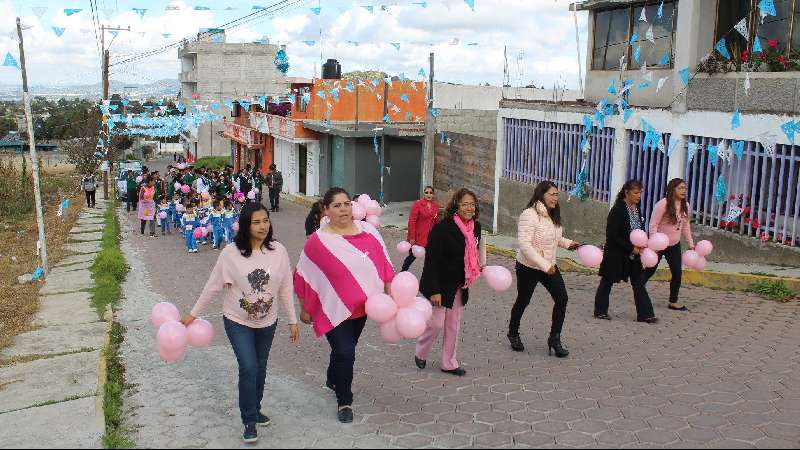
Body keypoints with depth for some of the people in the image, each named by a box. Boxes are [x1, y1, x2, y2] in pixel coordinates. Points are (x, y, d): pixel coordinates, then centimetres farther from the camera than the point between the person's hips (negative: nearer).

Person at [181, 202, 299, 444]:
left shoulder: (278, 251, -10)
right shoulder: (230, 253, -16)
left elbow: (286, 289, -3)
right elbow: (213, 287, -6)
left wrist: (293, 321, 1)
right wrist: (193, 314, -1)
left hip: (267, 322, 3)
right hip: (237, 322, -3)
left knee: (260, 368, 15)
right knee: (248, 368, -12)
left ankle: (255, 409, 39)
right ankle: (249, 421, 5)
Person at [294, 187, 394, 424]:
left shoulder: (368, 231, -4)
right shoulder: (317, 241, -14)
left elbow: (384, 265, 4)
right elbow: (303, 277, -5)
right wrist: (304, 309, 1)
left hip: (361, 306, 5)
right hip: (334, 309, -4)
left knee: (345, 348, 21)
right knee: (345, 353, -10)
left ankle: (333, 380, 49)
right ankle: (344, 401, 11)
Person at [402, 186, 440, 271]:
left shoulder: (435, 205, 5)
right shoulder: (417, 204, -10)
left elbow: (436, 221, 12)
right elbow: (411, 221, -12)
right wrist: (412, 238, -15)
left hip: (430, 237, 4)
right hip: (418, 236, -4)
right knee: (412, 256, 6)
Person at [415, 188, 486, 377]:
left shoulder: (475, 227, -1)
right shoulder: (442, 228, -22)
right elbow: (431, 260, -21)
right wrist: (434, 290, -23)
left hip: (459, 286, 7)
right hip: (440, 284, -7)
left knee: (454, 324, 13)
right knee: (436, 323, -2)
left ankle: (449, 363, 26)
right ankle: (420, 353, 26)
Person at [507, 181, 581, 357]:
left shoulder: (552, 215, 4)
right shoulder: (529, 215, -22)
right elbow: (524, 245, -28)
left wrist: (568, 243, 5)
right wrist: (544, 265, -29)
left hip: (549, 266, 7)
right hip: (528, 267, -7)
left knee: (562, 298, -6)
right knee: (523, 301, 10)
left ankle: (555, 339, 6)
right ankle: (513, 334, 35)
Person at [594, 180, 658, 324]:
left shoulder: (637, 208, 5)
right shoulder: (618, 209, -18)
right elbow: (612, 235, -20)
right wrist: (631, 248, -20)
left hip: (634, 253, 7)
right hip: (616, 253, -7)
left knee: (639, 283, 4)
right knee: (607, 281, 8)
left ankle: (645, 314, 8)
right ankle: (600, 311, 21)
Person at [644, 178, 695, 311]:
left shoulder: (685, 206, 2)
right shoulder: (663, 204, -18)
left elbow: (686, 226, 14)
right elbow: (653, 225, -18)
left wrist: (691, 243, 13)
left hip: (674, 245, 6)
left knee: (677, 273, 2)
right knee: (650, 271, 4)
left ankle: (673, 302, 12)